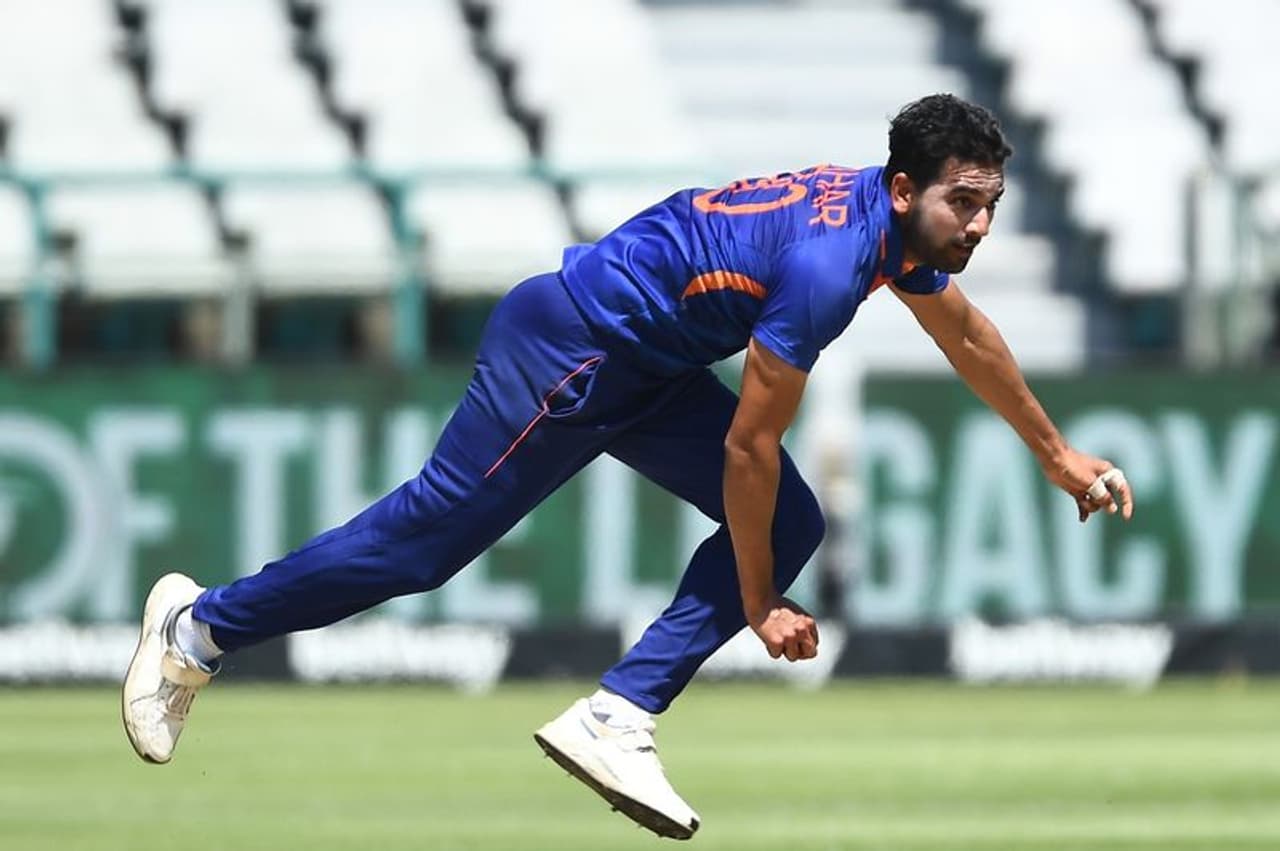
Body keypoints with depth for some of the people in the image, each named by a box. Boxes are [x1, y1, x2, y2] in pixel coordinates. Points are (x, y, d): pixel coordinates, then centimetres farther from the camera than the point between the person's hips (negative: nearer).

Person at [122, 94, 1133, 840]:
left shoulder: (904, 225, -2)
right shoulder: (827, 265, -30)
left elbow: (967, 337, 21)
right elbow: (747, 446, -24)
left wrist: (1058, 454, 31)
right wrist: (760, 607, -14)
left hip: (646, 372, 9)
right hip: (566, 348, -9)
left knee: (789, 525, -3)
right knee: (431, 532, -2)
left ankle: (615, 720, -7)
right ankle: (203, 627, 15)